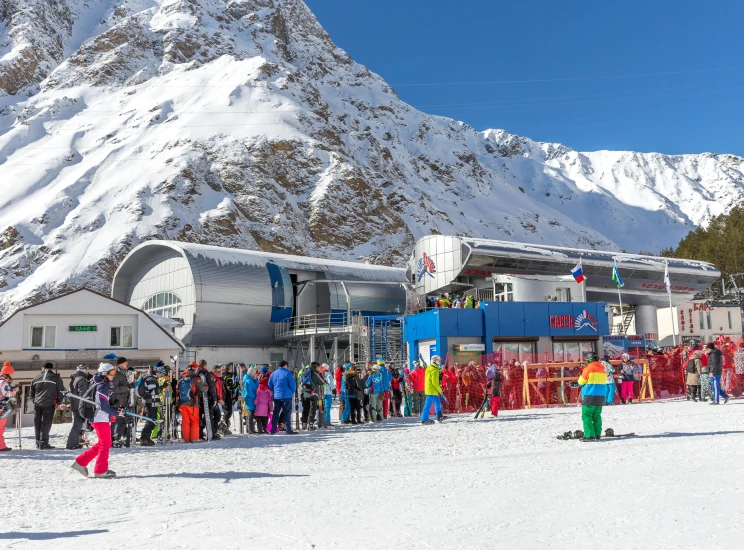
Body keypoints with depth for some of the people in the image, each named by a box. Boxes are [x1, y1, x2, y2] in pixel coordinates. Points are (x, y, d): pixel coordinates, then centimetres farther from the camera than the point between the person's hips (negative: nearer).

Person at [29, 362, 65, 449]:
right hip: (49, 404, -4)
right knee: (46, 424, -2)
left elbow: (31, 393, 20)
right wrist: (58, 402, 8)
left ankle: (38, 443, 18)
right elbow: (61, 391, -2)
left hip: (37, 404, 4)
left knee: (37, 424, 13)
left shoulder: (36, 378, 14)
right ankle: (43, 443, -7)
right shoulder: (56, 378, 0)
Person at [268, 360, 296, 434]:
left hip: (276, 396, 5)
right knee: (287, 413, -1)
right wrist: (293, 392, 7)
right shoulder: (287, 373, -7)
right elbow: (292, 384, -9)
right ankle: (288, 430, -3)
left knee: (276, 413, 11)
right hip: (286, 396, -5)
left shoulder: (273, 374, 10)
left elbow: (270, 385, 13)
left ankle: (273, 430, 10)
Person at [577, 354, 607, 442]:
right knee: (596, 416, 12)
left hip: (590, 396, -7)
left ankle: (589, 435, -8)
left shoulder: (589, 368, -10)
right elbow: (603, 382, 19)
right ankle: (597, 435, 11)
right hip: (601, 396, 7)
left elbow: (581, 382, -4)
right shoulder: (602, 369, 11)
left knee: (586, 415, -3)